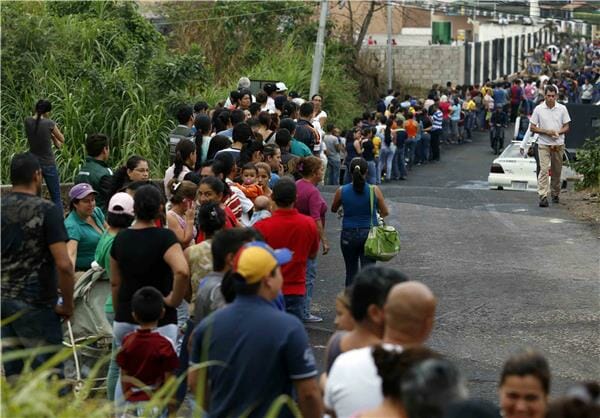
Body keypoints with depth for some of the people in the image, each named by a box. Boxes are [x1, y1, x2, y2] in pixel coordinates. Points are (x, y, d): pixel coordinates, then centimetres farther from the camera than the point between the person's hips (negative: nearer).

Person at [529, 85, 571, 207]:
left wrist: (557, 132, -14)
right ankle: (543, 196, -18)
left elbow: (566, 127, 5)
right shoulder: (538, 109, -1)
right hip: (543, 144, -2)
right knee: (544, 169, -13)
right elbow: (532, 128, 0)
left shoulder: (562, 109, 2)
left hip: (558, 144, 2)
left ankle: (555, 194, 25)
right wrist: (546, 132, -14)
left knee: (557, 171, 10)